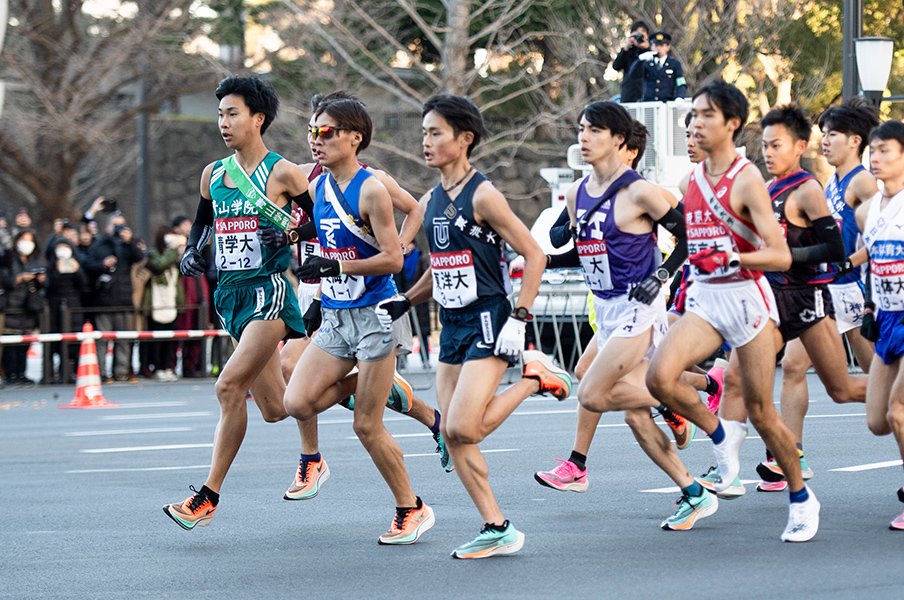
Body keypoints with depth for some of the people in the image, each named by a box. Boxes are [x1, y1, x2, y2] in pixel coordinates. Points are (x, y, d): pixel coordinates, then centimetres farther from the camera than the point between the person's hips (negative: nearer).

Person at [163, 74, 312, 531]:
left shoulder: (282, 173, -7)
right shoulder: (212, 174, 12)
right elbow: (202, 221, 27)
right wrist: (192, 250, 8)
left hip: (269, 291, -7)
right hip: (231, 293, 7)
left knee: (229, 386, -19)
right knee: (274, 409, 9)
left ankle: (208, 497, -15)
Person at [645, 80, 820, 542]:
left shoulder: (747, 180, -10)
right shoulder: (692, 180, 10)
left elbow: (780, 257, -15)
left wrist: (731, 259, -28)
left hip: (745, 297, -5)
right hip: (704, 300, 6)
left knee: (760, 411, 1)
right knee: (659, 377, -20)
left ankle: (801, 499, 21)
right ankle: (721, 436, 5)